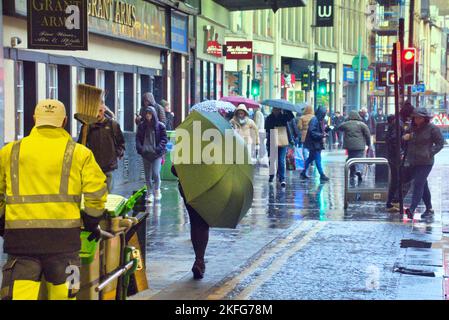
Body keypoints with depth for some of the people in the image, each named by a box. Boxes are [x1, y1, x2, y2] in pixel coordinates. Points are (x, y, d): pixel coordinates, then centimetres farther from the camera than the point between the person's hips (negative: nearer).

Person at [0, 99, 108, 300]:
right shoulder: (79, 153, 6)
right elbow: (96, 193, 1)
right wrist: (92, 225, 15)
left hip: (20, 237, 1)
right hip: (62, 237, -1)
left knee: (20, 294, -1)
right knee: (62, 293, 9)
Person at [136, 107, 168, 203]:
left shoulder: (160, 126, 0)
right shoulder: (142, 126, 8)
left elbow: (164, 139, 0)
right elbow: (138, 138, 9)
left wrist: (159, 148, -13)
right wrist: (140, 148, -7)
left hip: (157, 154, -3)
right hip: (145, 153, 3)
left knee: (156, 173, -13)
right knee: (148, 175, 7)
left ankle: (157, 189, 10)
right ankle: (150, 193, 17)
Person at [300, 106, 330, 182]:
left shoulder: (319, 120, 11)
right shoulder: (314, 120, -18)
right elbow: (312, 132, -22)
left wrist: (326, 129, 1)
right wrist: (322, 135, -24)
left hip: (317, 143, 10)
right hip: (314, 143, -10)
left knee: (311, 158, 16)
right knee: (318, 159, -7)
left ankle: (303, 173, 25)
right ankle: (322, 175, -4)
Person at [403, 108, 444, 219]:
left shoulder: (432, 128, -6)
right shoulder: (413, 128, 12)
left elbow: (440, 143, -3)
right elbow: (407, 143, 21)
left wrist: (430, 153, -13)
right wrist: (405, 137, -2)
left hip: (425, 162, -7)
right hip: (413, 162, 7)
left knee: (418, 184, -15)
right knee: (423, 185, 13)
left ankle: (412, 209, -22)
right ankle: (429, 208, 23)